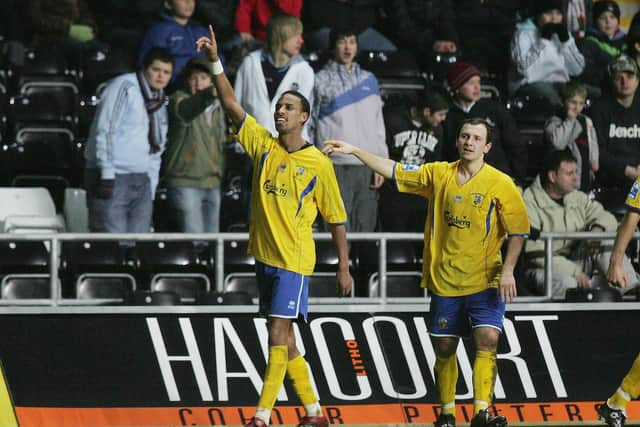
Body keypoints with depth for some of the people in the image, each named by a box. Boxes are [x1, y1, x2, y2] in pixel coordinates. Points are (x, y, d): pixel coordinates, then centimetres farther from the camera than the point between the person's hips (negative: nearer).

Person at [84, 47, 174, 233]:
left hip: (141, 181, 7)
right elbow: (104, 130, -13)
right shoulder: (125, 87, -7)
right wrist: (107, 174, -20)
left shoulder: (160, 102, 17)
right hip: (112, 178, -7)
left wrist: (151, 189, 17)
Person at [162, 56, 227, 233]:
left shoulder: (216, 107, 15)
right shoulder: (180, 98, -7)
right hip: (185, 182, -7)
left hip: (212, 184, 7)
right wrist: (208, 94, -53)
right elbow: (185, 110, -33)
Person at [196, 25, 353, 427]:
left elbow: (337, 219, 1)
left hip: (295, 260, -5)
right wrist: (216, 61, -13)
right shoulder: (263, 144, 5)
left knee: (279, 334, -12)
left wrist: (344, 267, 1)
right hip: (265, 255, 5)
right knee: (283, 339, 9)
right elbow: (231, 103, -2)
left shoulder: (319, 164, -5)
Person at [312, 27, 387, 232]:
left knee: (365, 228, 1)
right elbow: (309, 122, 4)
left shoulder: (369, 80, 19)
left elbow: (378, 124, 18)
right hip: (337, 166, -4)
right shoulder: (322, 80, 6)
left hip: (367, 167, 4)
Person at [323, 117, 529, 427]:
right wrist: (354, 151, 5)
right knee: (444, 349, 8)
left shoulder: (500, 183, -6)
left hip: (485, 282, -3)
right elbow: (395, 171, 10)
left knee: (487, 340, -19)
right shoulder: (438, 174, 4)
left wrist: (508, 270, -14)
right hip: (444, 282, 3)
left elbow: (518, 230, -5)